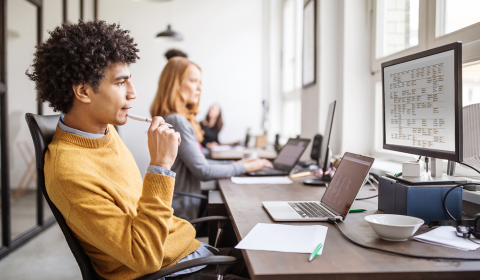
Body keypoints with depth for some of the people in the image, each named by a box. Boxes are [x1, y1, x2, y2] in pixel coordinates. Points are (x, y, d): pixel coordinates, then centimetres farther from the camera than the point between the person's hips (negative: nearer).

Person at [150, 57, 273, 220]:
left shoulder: (181, 119, 12)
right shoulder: (177, 121, -19)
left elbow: (197, 162, 15)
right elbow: (202, 171, -19)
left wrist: (235, 164, 9)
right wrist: (245, 168, -9)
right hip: (182, 211, -9)